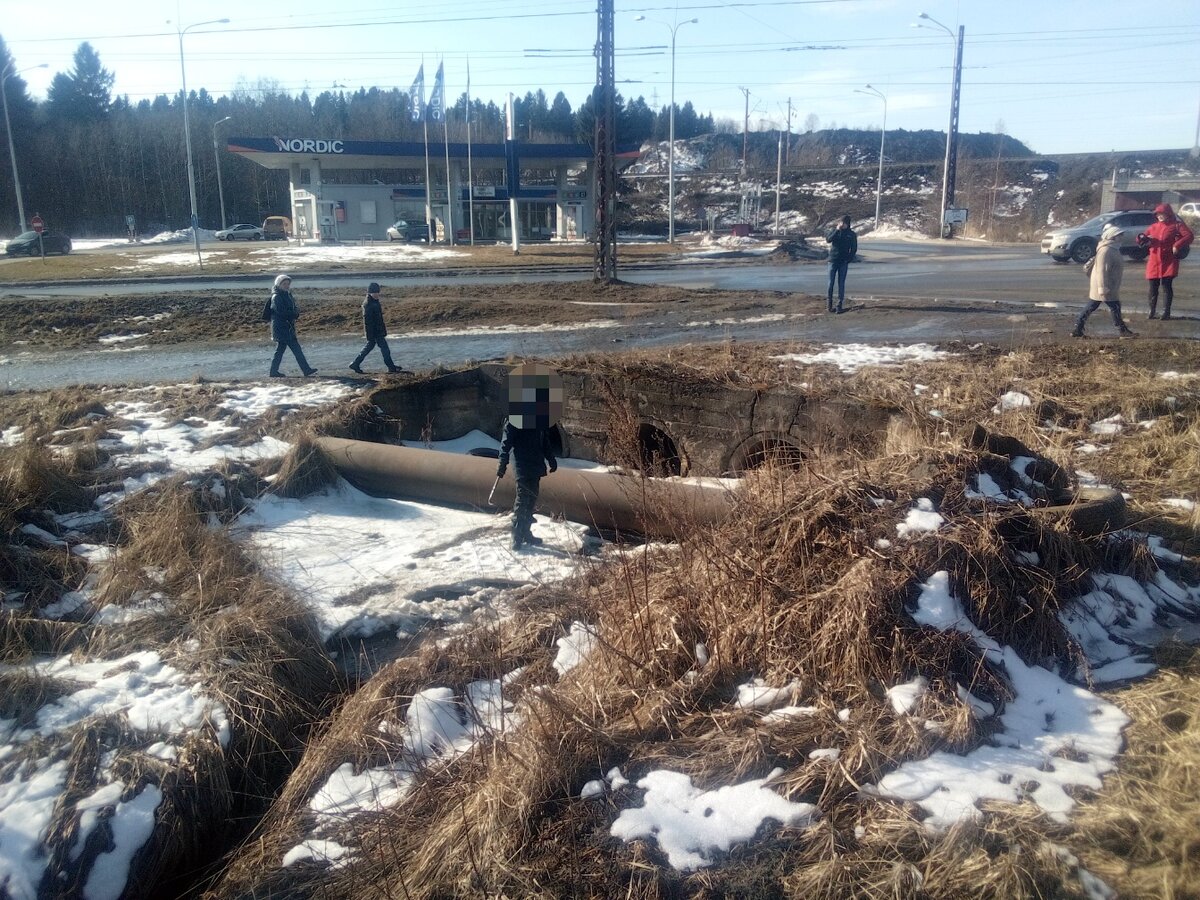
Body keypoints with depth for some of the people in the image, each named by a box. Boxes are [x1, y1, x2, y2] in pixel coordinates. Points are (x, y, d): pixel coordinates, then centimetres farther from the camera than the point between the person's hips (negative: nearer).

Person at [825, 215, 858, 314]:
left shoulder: (851, 234, 3)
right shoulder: (835, 231, 3)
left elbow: (854, 249, 6)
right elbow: (828, 239, -14)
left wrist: (849, 259, -6)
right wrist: (837, 230, -20)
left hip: (844, 262, 0)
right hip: (833, 260, 0)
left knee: (841, 283, 1)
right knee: (831, 282, -1)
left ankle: (839, 305, 4)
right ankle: (828, 304, 6)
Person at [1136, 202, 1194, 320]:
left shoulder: (1176, 225, 0)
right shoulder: (1153, 227, 14)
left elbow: (1189, 236, -10)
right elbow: (1142, 239, 19)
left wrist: (1177, 246, -22)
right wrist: (1142, 238, -6)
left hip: (1169, 262, -4)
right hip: (1154, 262, 4)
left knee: (1167, 286, -4)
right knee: (1153, 288, 6)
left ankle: (1166, 312, 0)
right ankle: (1152, 311, 15)